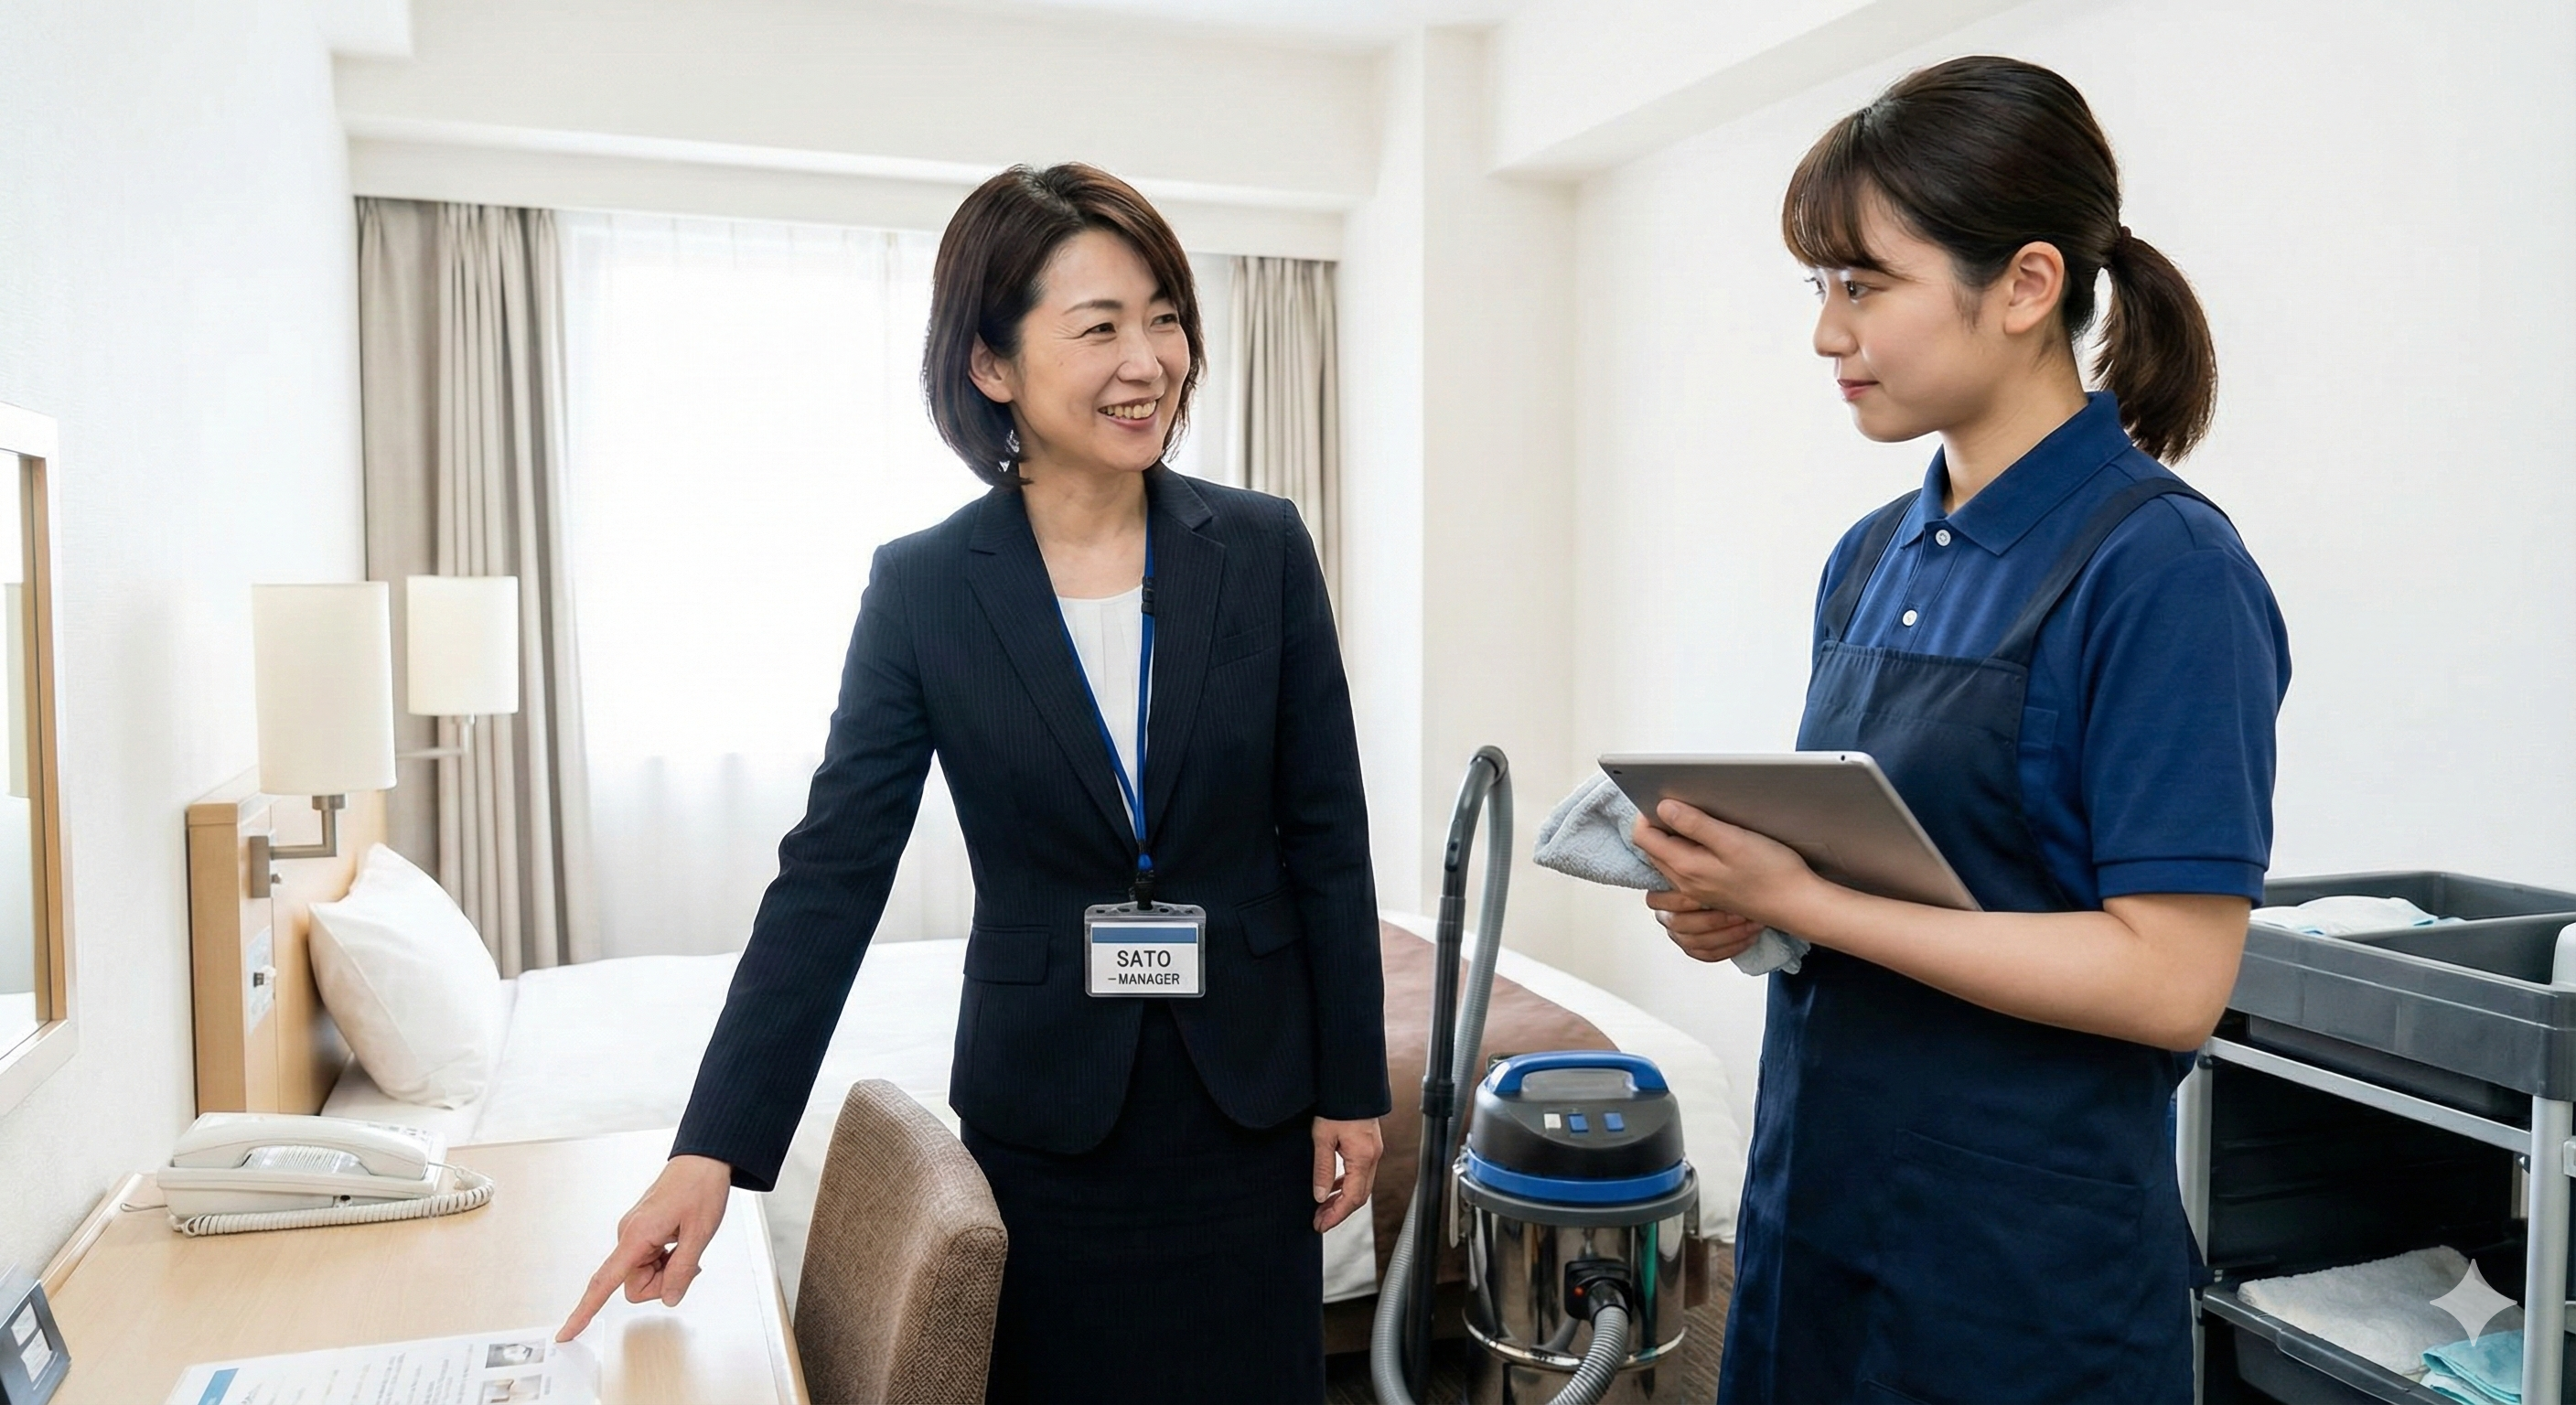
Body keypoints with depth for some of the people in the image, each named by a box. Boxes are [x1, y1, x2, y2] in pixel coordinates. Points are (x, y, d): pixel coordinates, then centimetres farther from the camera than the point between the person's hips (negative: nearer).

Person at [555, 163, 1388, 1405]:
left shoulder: (1262, 549, -6)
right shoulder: (922, 587, -8)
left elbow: (1325, 838, -2)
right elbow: (830, 871, -8)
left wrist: (1352, 1088, 0)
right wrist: (711, 1150, -13)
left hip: (1248, 1095, 1)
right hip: (1044, 1109, -1)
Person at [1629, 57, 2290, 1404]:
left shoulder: (2162, 572, -16)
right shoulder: (1869, 557, 6)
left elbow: (2170, 979, -20)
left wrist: (1803, 900, -22)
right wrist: (1738, 902, -7)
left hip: (2021, 1255, -6)